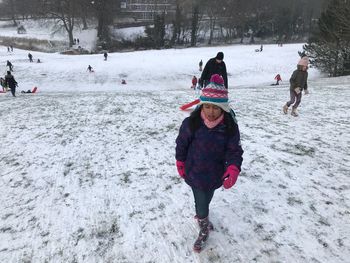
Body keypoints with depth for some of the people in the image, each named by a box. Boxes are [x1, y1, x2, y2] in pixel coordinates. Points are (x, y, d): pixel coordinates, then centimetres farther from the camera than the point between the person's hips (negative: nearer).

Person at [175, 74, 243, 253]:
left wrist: (233, 168, -27)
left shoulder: (230, 127, -16)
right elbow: (182, 143, -6)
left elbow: (234, 150, -11)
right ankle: (204, 230, 37)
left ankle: (201, 216, 57)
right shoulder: (191, 123, -21)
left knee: (206, 201, 24)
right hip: (195, 173, -2)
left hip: (215, 175, 2)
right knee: (202, 204, 7)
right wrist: (180, 163, 4)